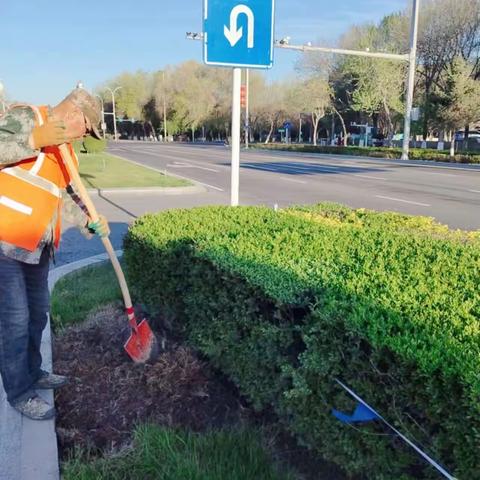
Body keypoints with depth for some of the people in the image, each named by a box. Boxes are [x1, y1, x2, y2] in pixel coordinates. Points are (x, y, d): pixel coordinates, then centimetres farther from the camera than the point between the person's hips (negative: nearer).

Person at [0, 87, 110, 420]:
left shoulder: (64, 149, 15)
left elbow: (64, 197, 15)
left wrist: (88, 221, 2)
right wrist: (34, 140, -32)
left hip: (36, 246, 9)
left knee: (38, 312, 20)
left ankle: (32, 373, 39)